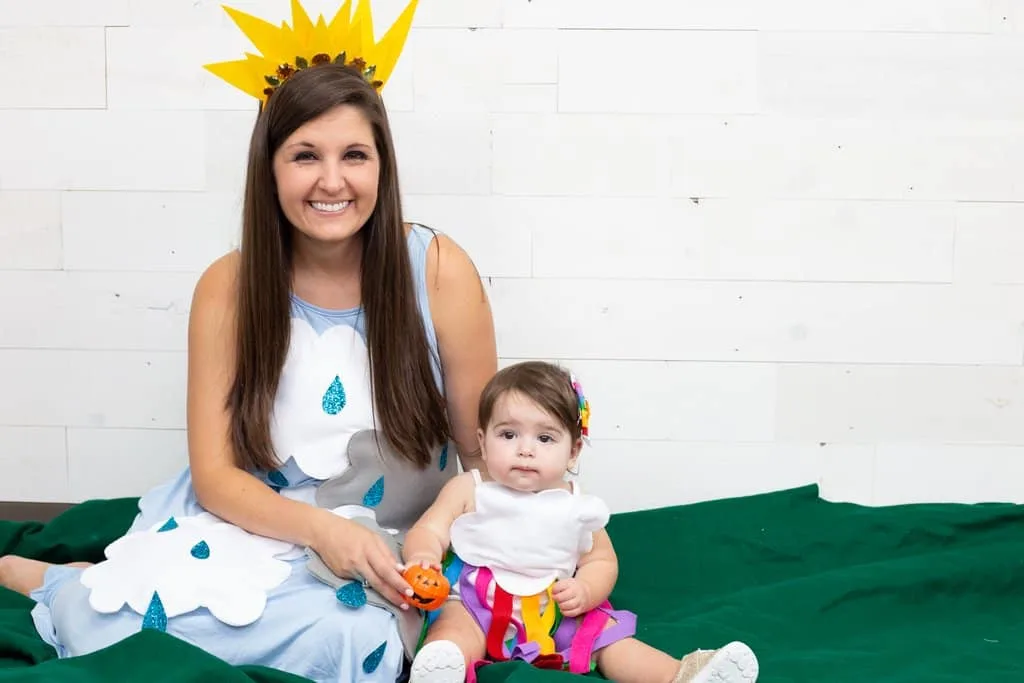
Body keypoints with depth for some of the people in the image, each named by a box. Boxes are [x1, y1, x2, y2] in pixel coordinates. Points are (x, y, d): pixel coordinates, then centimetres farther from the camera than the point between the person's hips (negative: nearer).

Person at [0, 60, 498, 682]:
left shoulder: (440, 271, -12)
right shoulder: (229, 287, -8)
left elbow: (484, 450, -4)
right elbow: (215, 473, -7)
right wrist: (320, 529, -24)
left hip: (385, 549, 1)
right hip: (252, 520, 0)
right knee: (96, 619, -28)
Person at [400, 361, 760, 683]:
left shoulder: (576, 506, 5)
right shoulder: (468, 490, -1)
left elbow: (601, 561, 11)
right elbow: (426, 532, -4)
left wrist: (585, 591, -12)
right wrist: (424, 557, -29)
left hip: (557, 613, 3)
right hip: (476, 604, -3)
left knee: (608, 634, -13)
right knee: (453, 626, -32)